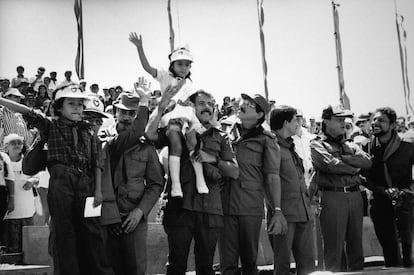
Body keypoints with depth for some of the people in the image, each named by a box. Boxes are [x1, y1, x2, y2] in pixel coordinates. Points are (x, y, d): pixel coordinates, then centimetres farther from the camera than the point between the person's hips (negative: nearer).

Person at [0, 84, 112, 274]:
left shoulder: (88, 132, 15)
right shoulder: (51, 126, 10)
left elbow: (96, 162, 11)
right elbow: (27, 113, 0)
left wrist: (98, 189, 3)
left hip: (85, 184, 2)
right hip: (60, 182, -2)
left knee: (92, 231, 0)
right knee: (65, 231, -2)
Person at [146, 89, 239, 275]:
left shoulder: (220, 138, 15)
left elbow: (235, 173, 8)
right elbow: (150, 135, -6)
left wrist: (214, 159, -7)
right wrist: (161, 109, -7)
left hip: (210, 210, 2)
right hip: (180, 206, -2)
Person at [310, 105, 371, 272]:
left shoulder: (351, 146, 20)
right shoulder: (317, 145, 4)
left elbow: (367, 161, 3)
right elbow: (331, 164, -14)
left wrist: (342, 158, -7)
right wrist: (355, 168, 0)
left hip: (355, 196, 5)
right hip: (333, 197, -5)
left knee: (356, 246, 8)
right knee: (334, 247, -5)